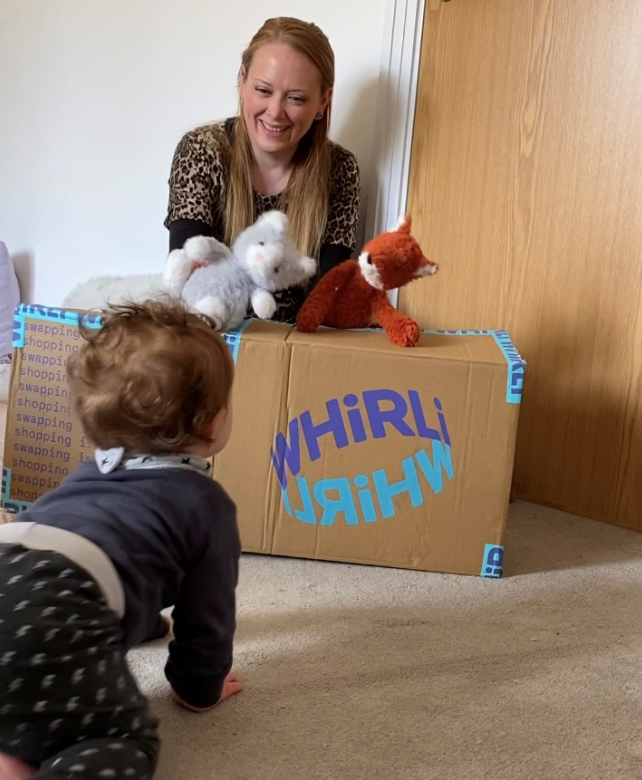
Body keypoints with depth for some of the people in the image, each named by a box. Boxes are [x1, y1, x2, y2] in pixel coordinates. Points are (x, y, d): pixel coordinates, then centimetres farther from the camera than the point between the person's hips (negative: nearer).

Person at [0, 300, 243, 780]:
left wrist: (141, 621, 69)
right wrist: (201, 688, 39)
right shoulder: (206, 503, 16)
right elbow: (207, 611, 21)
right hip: (49, 620, -7)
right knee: (127, 740, 6)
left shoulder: (94, 473, 35)